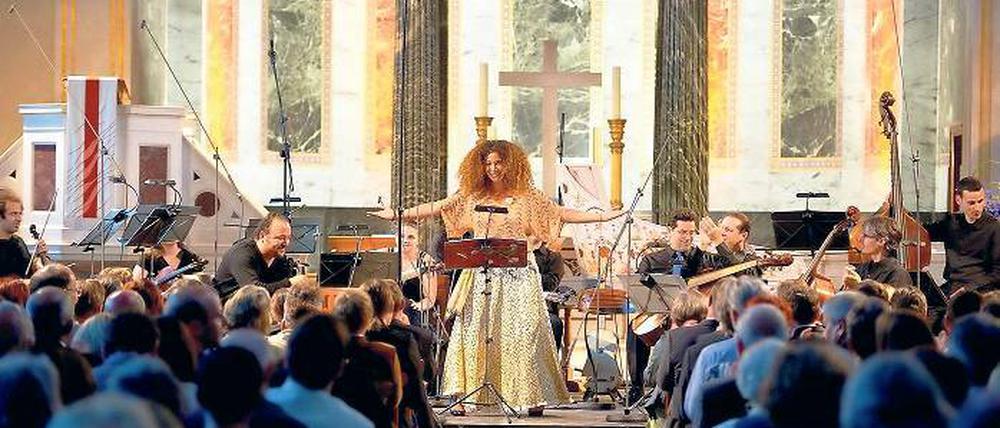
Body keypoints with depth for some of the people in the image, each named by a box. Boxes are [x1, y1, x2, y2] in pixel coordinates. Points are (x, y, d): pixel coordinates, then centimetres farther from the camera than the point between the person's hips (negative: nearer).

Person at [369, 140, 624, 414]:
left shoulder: (526, 196, 2)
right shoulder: (471, 196, 7)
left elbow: (561, 214, 2)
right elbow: (435, 208, 9)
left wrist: (602, 217, -5)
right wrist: (397, 214, 6)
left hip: (518, 275, -2)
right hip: (482, 275, 2)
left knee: (523, 333, -5)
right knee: (473, 332, -3)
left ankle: (532, 396, 1)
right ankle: (465, 394, -1)